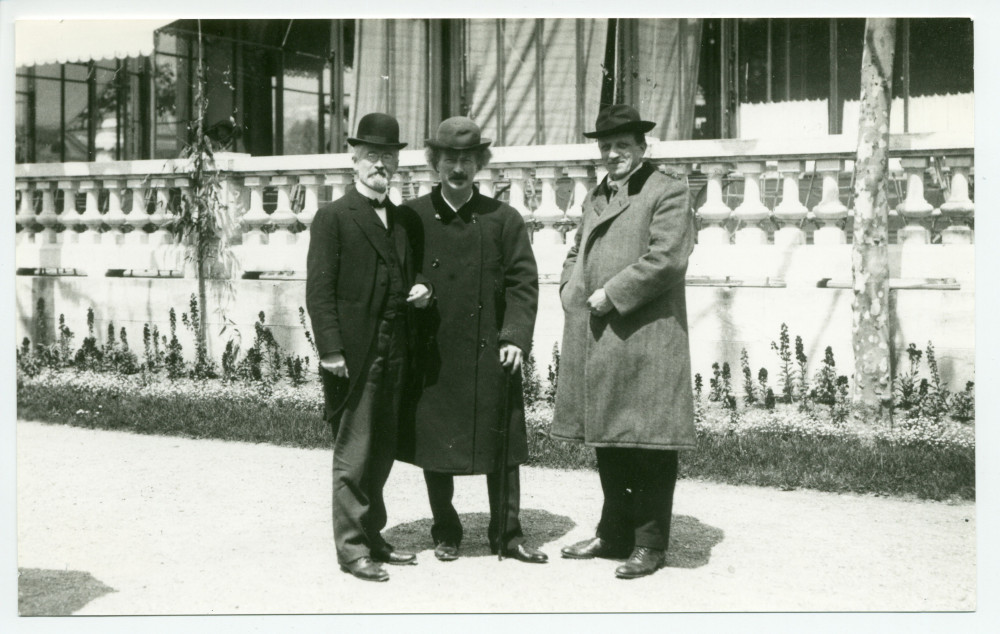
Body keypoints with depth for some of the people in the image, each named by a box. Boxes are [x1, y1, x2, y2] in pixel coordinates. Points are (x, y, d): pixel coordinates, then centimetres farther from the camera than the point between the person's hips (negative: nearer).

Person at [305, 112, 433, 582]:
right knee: (353, 455, -1)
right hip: (354, 355, -6)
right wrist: (331, 351, -16)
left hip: (393, 354, 7)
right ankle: (351, 546, 9)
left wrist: (419, 291, 2)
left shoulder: (404, 220, 15)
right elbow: (319, 290, -10)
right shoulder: (333, 217, -5)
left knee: (382, 451, 14)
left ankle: (372, 536, 25)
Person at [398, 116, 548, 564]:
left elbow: (523, 282, 1)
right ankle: (445, 533, 25)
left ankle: (507, 534, 21)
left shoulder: (503, 219, 3)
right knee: (433, 446, 8)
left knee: (501, 445, 6)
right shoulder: (413, 218, 3)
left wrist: (515, 337, -9)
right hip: (432, 355, 0)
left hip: (489, 354, 0)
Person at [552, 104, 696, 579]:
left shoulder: (667, 193, -3)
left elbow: (665, 259, -14)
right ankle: (614, 534, 27)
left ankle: (650, 544, 10)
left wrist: (609, 296, -14)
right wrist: (572, 292, 8)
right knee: (608, 443, 15)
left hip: (645, 341, -7)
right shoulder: (596, 197, 22)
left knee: (648, 446, -1)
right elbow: (576, 253, 28)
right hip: (595, 341, 8)